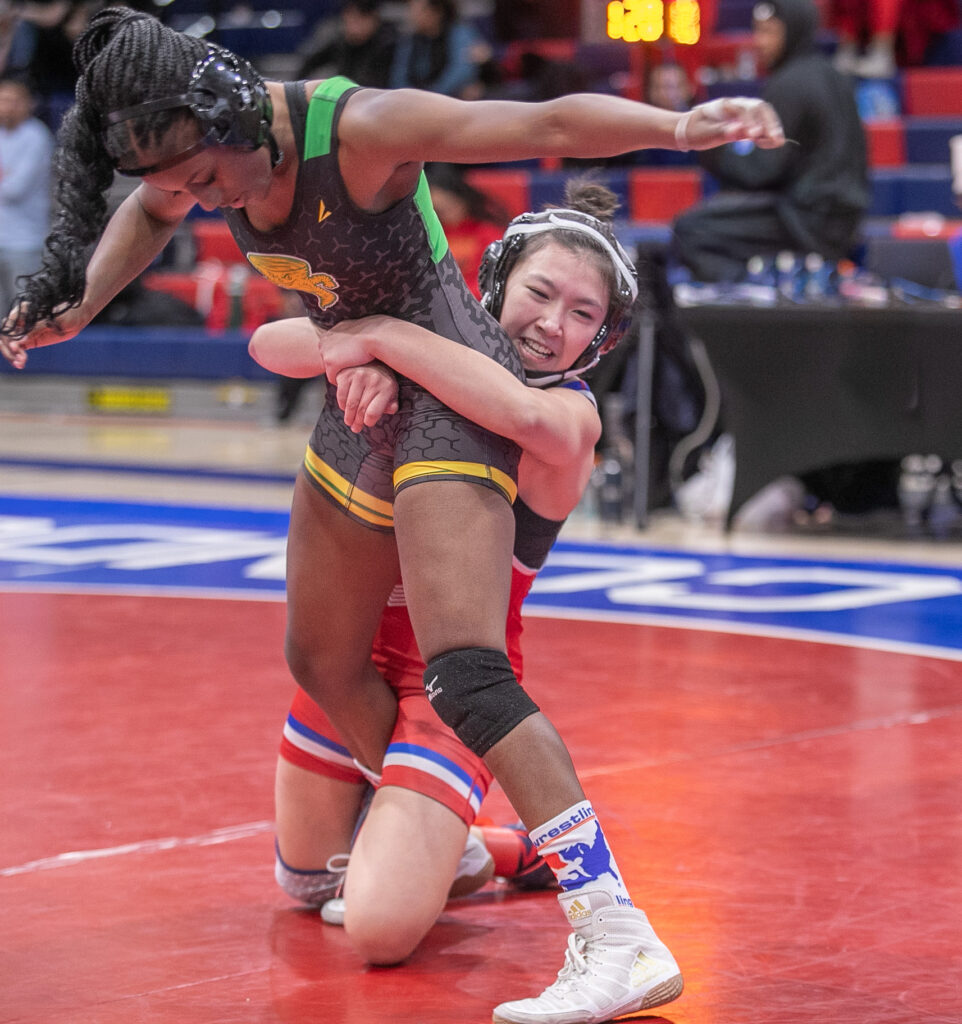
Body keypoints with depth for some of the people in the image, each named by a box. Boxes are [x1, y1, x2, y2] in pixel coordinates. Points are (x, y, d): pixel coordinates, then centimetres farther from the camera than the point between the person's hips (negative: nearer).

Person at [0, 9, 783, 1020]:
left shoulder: (357, 128, -26)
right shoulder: (203, 145, -4)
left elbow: (548, 124, -32)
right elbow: (146, 216, 21)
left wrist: (680, 126, -47)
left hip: (452, 400, -9)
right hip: (359, 407, 9)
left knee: (463, 676, -23)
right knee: (321, 662, 19)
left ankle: (618, 937, -27)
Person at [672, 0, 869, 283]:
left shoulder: (788, 86, -15)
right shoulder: (830, 76, 15)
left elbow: (762, 171, -16)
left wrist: (713, 154, -1)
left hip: (810, 219, -10)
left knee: (689, 230, -12)